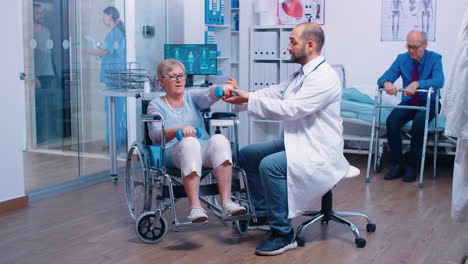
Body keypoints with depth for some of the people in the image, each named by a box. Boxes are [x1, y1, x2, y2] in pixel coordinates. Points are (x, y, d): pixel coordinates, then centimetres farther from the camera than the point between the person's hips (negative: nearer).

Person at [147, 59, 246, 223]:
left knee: (219, 139, -30)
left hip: (204, 151, 3)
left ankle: (226, 203, -38)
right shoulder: (156, 105, 13)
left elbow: (208, 95, -6)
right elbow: (156, 135, -6)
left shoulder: (191, 97, 19)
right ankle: (195, 207, -43)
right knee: (190, 142, -36)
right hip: (173, 153, -3)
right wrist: (179, 129, -27)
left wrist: (221, 89, -31)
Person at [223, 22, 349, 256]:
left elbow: (290, 109, -27)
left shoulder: (324, 77, -20)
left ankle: (283, 234, -17)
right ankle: (263, 214, 23)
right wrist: (240, 95, -5)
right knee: (248, 154, 13)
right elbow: (272, 93, 9)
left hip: (319, 151, -10)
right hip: (295, 142, 11)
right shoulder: (301, 74, 11)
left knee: (270, 165, -31)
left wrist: (249, 100, -23)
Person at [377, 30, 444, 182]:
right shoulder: (402, 59, 1)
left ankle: (412, 166, -22)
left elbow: (439, 81, -24)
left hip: (428, 103, -3)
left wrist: (417, 84, -42)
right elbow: (385, 77, -6)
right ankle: (398, 165, -16)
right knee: (391, 120, -26)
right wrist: (387, 83, -32)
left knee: (419, 121, -35)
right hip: (408, 102, 3)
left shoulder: (434, 58, -8)